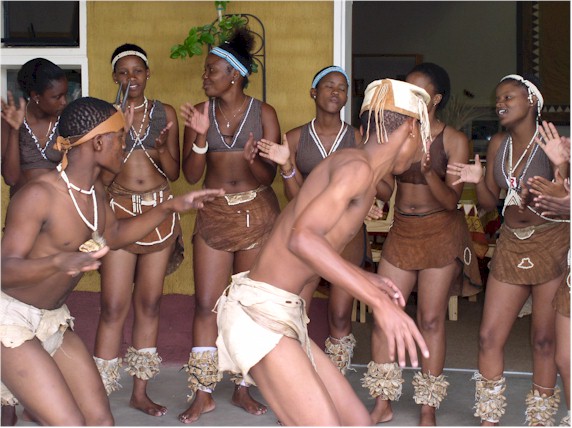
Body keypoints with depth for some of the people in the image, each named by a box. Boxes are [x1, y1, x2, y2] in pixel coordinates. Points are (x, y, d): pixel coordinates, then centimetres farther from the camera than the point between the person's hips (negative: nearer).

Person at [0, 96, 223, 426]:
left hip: (54, 320, 8)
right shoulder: (38, 195, -23)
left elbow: (114, 235, 21)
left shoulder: (95, 190, 2)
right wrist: (59, 261, -46)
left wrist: (170, 207, 13)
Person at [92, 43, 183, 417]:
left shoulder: (165, 113, 6)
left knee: (150, 303, 7)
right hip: (120, 211, -2)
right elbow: (102, 177, -3)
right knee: (114, 306, -8)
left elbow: (174, 172, 4)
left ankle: (140, 391, 17)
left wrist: (161, 150, -16)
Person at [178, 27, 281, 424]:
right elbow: (192, 174, -4)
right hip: (214, 215, 1)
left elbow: (269, 174, -7)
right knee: (206, 305, -1)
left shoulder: (263, 113, -3)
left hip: (258, 215, -1)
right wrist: (200, 136, -19)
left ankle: (243, 389, 20)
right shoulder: (200, 112, 0)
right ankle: (202, 394, 9)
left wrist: (253, 160, -28)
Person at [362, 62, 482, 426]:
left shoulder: (454, 140, -8)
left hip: (441, 235, -4)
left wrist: (428, 173, -29)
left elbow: (451, 200, -12)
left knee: (431, 319, 1)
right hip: (402, 232, 4)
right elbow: (387, 191, 2)